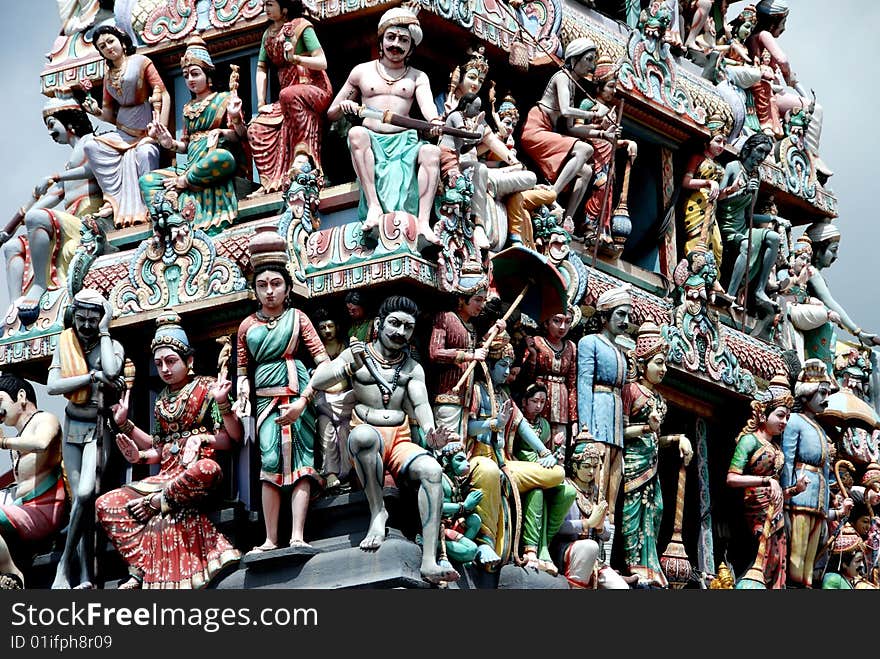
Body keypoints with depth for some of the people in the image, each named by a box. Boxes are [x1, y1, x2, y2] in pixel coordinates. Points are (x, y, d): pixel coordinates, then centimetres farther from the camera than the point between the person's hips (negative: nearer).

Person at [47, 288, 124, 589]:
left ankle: (65, 564, -12)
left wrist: (104, 330, -12)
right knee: (80, 498, -2)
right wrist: (93, 377, -13)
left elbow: (111, 371, -22)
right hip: (73, 427, 3)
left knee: (85, 493, -21)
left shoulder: (112, 345, 0)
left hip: (98, 428, -3)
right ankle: (87, 577, -4)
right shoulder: (65, 344, 6)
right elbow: (52, 386, -5)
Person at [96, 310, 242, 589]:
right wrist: (125, 425, 16)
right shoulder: (162, 401, 21)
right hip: (167, 475, 6)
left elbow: (234, 437, -4)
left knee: (206, 469, -44)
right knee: (106, 504, -11)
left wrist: (222, 402, -18)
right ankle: (145, 567, -24)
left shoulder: (207, 388, 5)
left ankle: (156, 502, -22)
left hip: (198, 468, -6)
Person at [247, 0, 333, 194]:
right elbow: (261, 69, 14)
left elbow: (322, 63, -11)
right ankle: (272, 181, -11)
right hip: (288, 96, 7)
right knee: (256, 128, -9)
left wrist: (296, 58, -27)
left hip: (314, 89, -7)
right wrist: (261, 103, 3)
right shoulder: (268, 34, 14)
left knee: (289, 95, -39)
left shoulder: (301, 26, -6)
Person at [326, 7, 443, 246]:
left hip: (404, 142, 0)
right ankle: (374, 205, -41)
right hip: (372, 142, 0)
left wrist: (434, 121, -30)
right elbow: (331, 114, 20)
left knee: (432, 151, -32)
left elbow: (427, 103, -4)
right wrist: (342, 107, -7)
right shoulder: (362, 72, 19)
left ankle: (423, 221, -41)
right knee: (357, 133, -36)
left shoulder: (417, 78, 19)